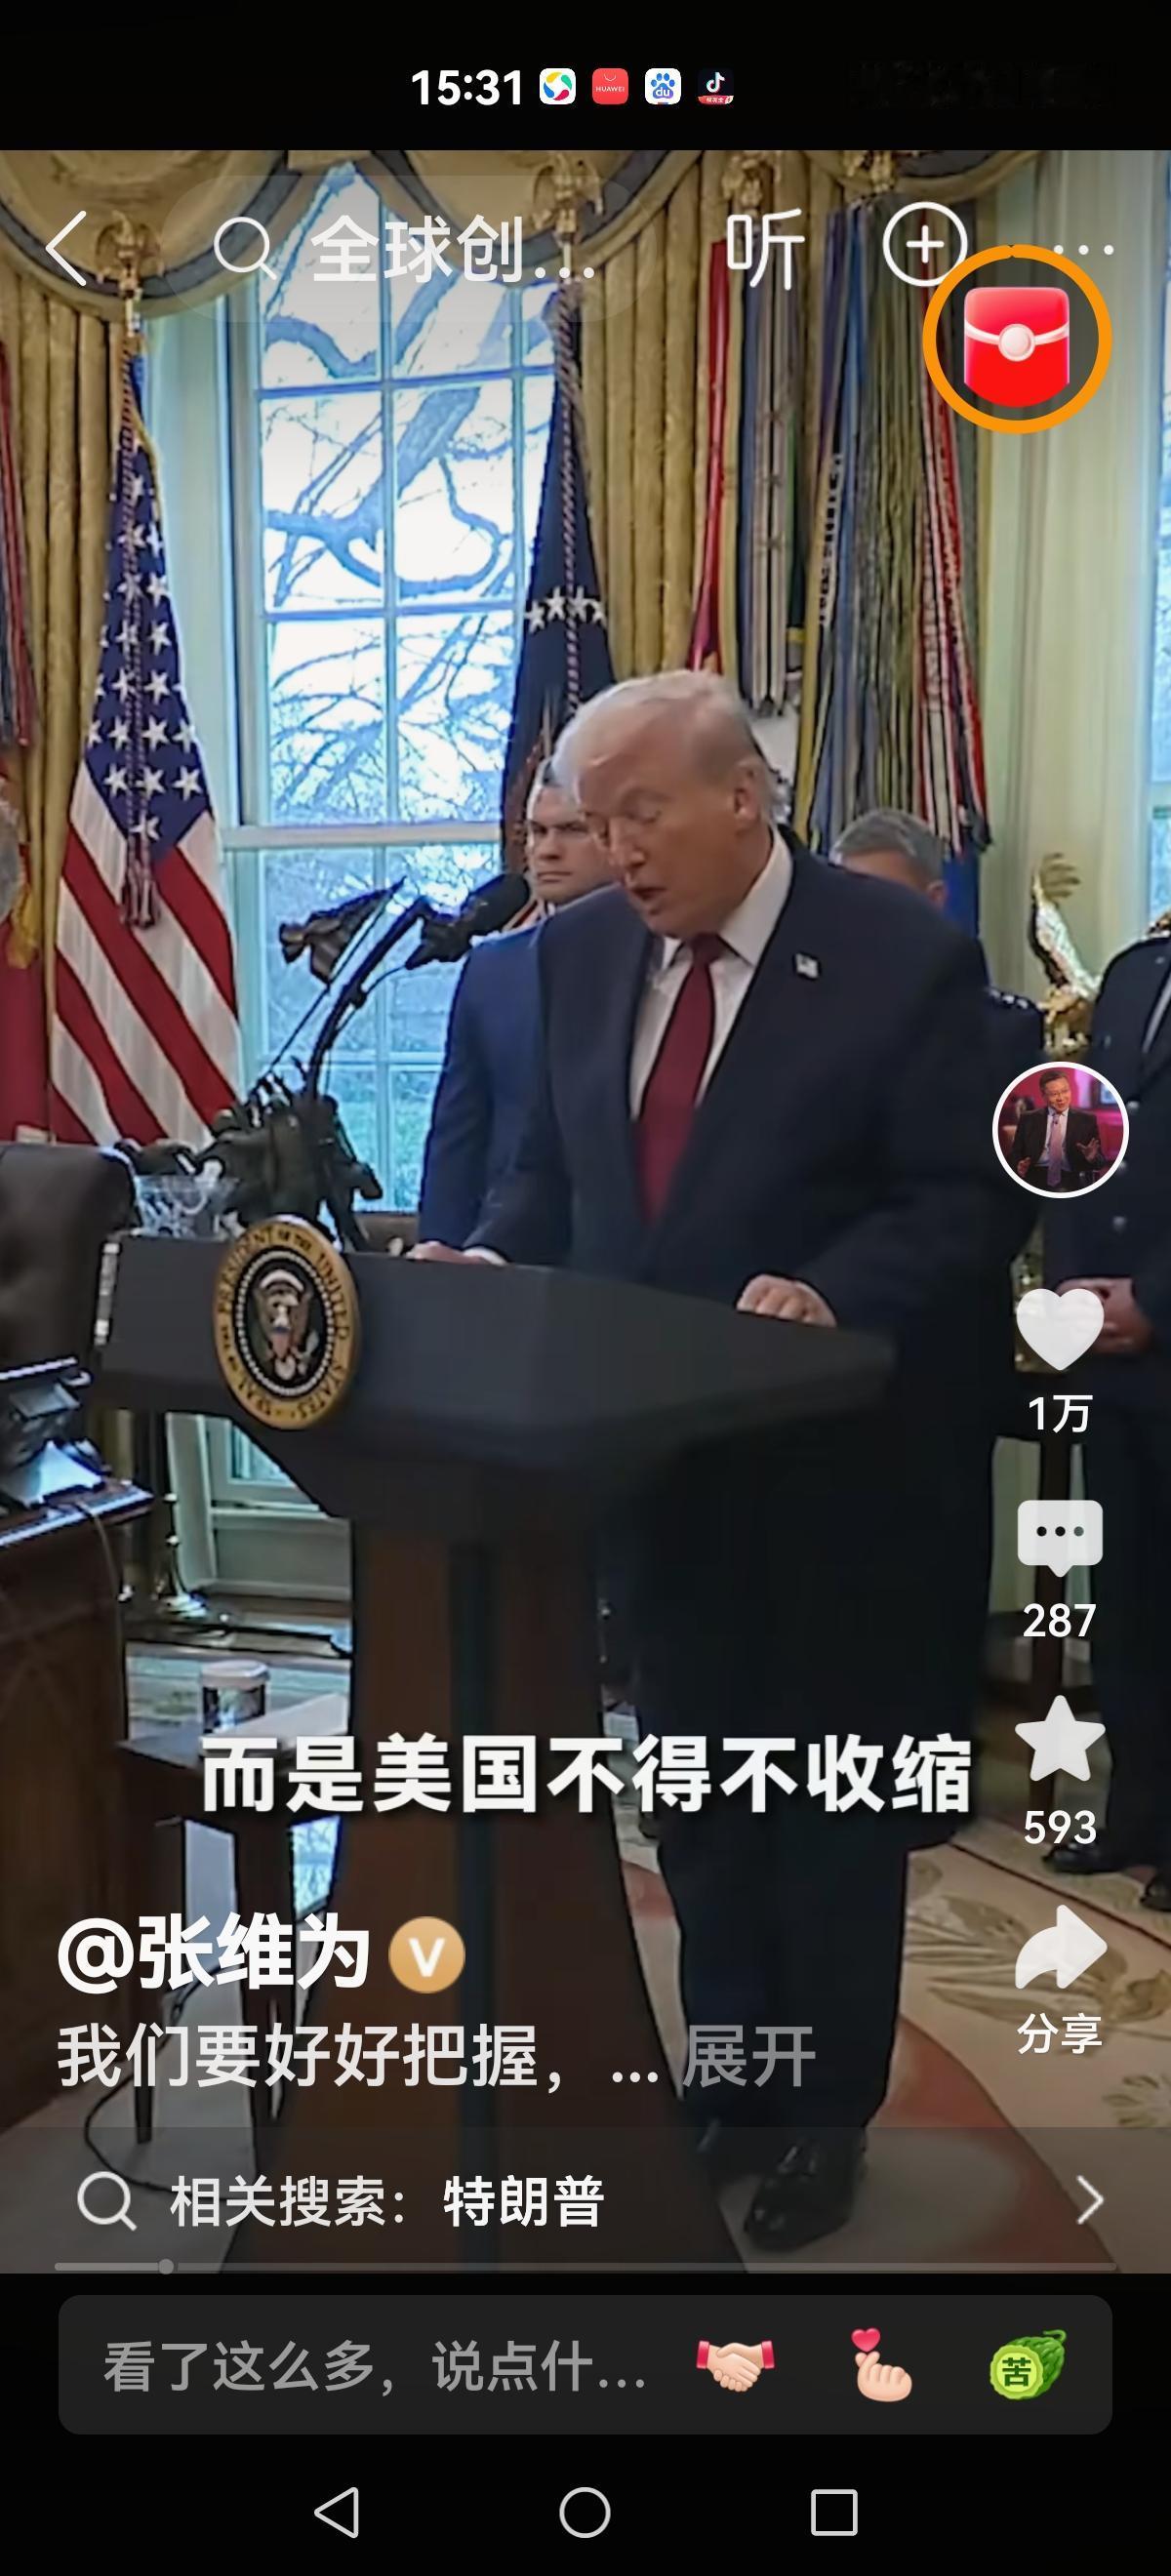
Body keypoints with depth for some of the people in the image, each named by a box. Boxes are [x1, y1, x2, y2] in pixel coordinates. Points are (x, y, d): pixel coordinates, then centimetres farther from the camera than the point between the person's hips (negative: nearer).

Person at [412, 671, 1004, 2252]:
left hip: (822, 1444, -4)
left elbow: (950, 1205, -11)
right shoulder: (581, 951, 3)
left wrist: (828, 1297, -28)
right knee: (693, 1780, 16)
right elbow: (549, 1170, 9)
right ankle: (731, 2081, 35)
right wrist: (490, 1264, -10)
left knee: (830, 1784, 11)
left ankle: (829, 2107, 30)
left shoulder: (904, 956, -12)